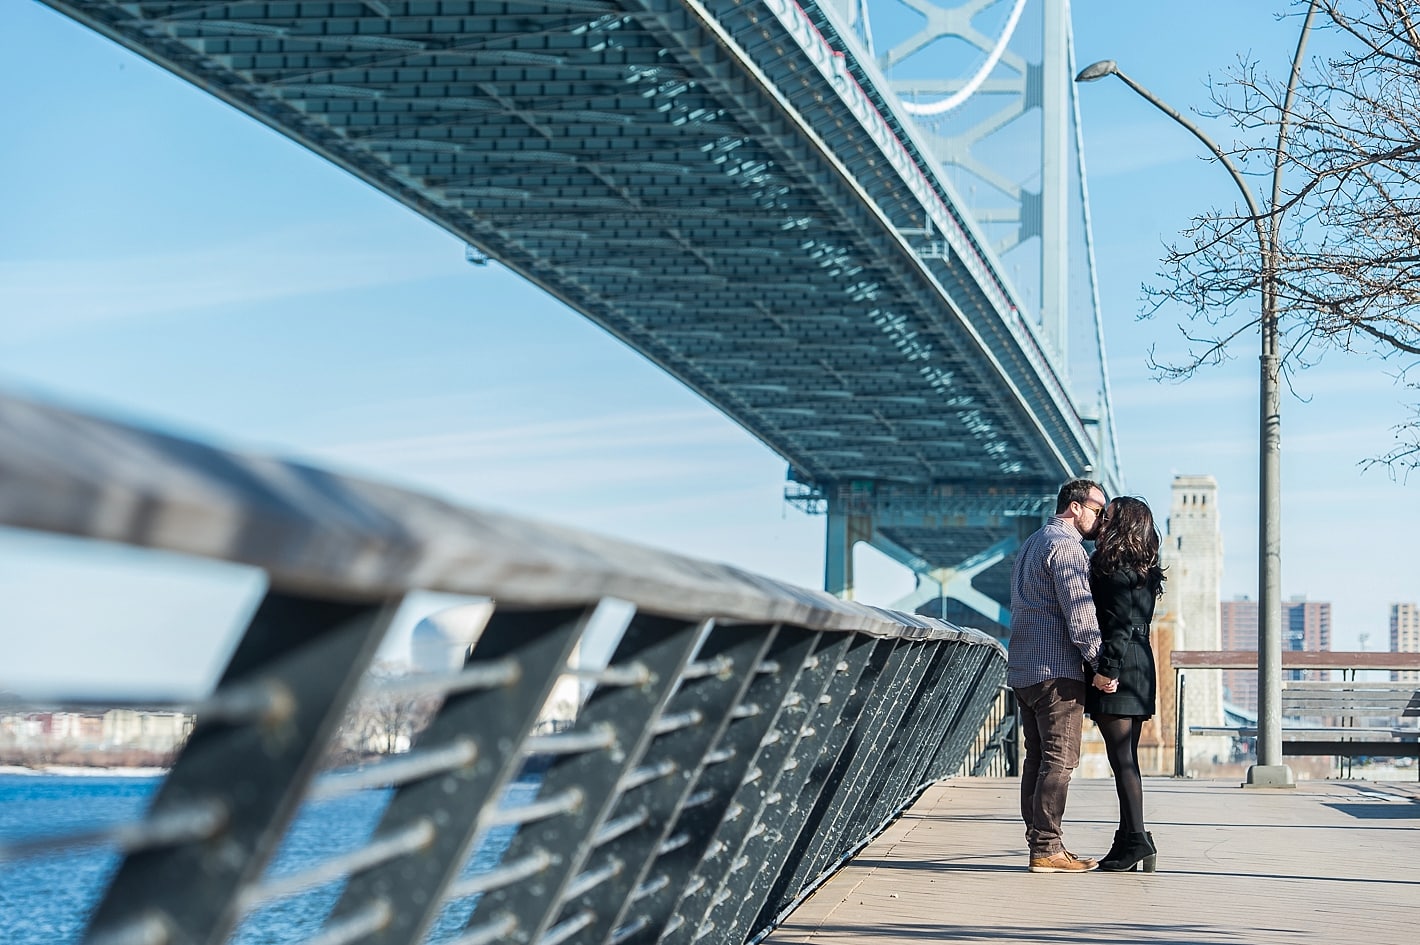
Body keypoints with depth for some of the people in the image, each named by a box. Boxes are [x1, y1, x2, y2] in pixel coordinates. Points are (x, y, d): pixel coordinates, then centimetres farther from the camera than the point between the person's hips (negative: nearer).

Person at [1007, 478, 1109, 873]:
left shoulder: (1031, 544, 23)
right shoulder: (1065, 546, -10)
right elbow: (1080, 613, -18)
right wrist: (1099, 663, -18)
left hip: (1023, 669, 10)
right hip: (1057, 670, -10)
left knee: (1037, 758, 10)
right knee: (1059, 760, -9)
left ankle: (1039, 842, 10)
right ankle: (1047, 849, -11)